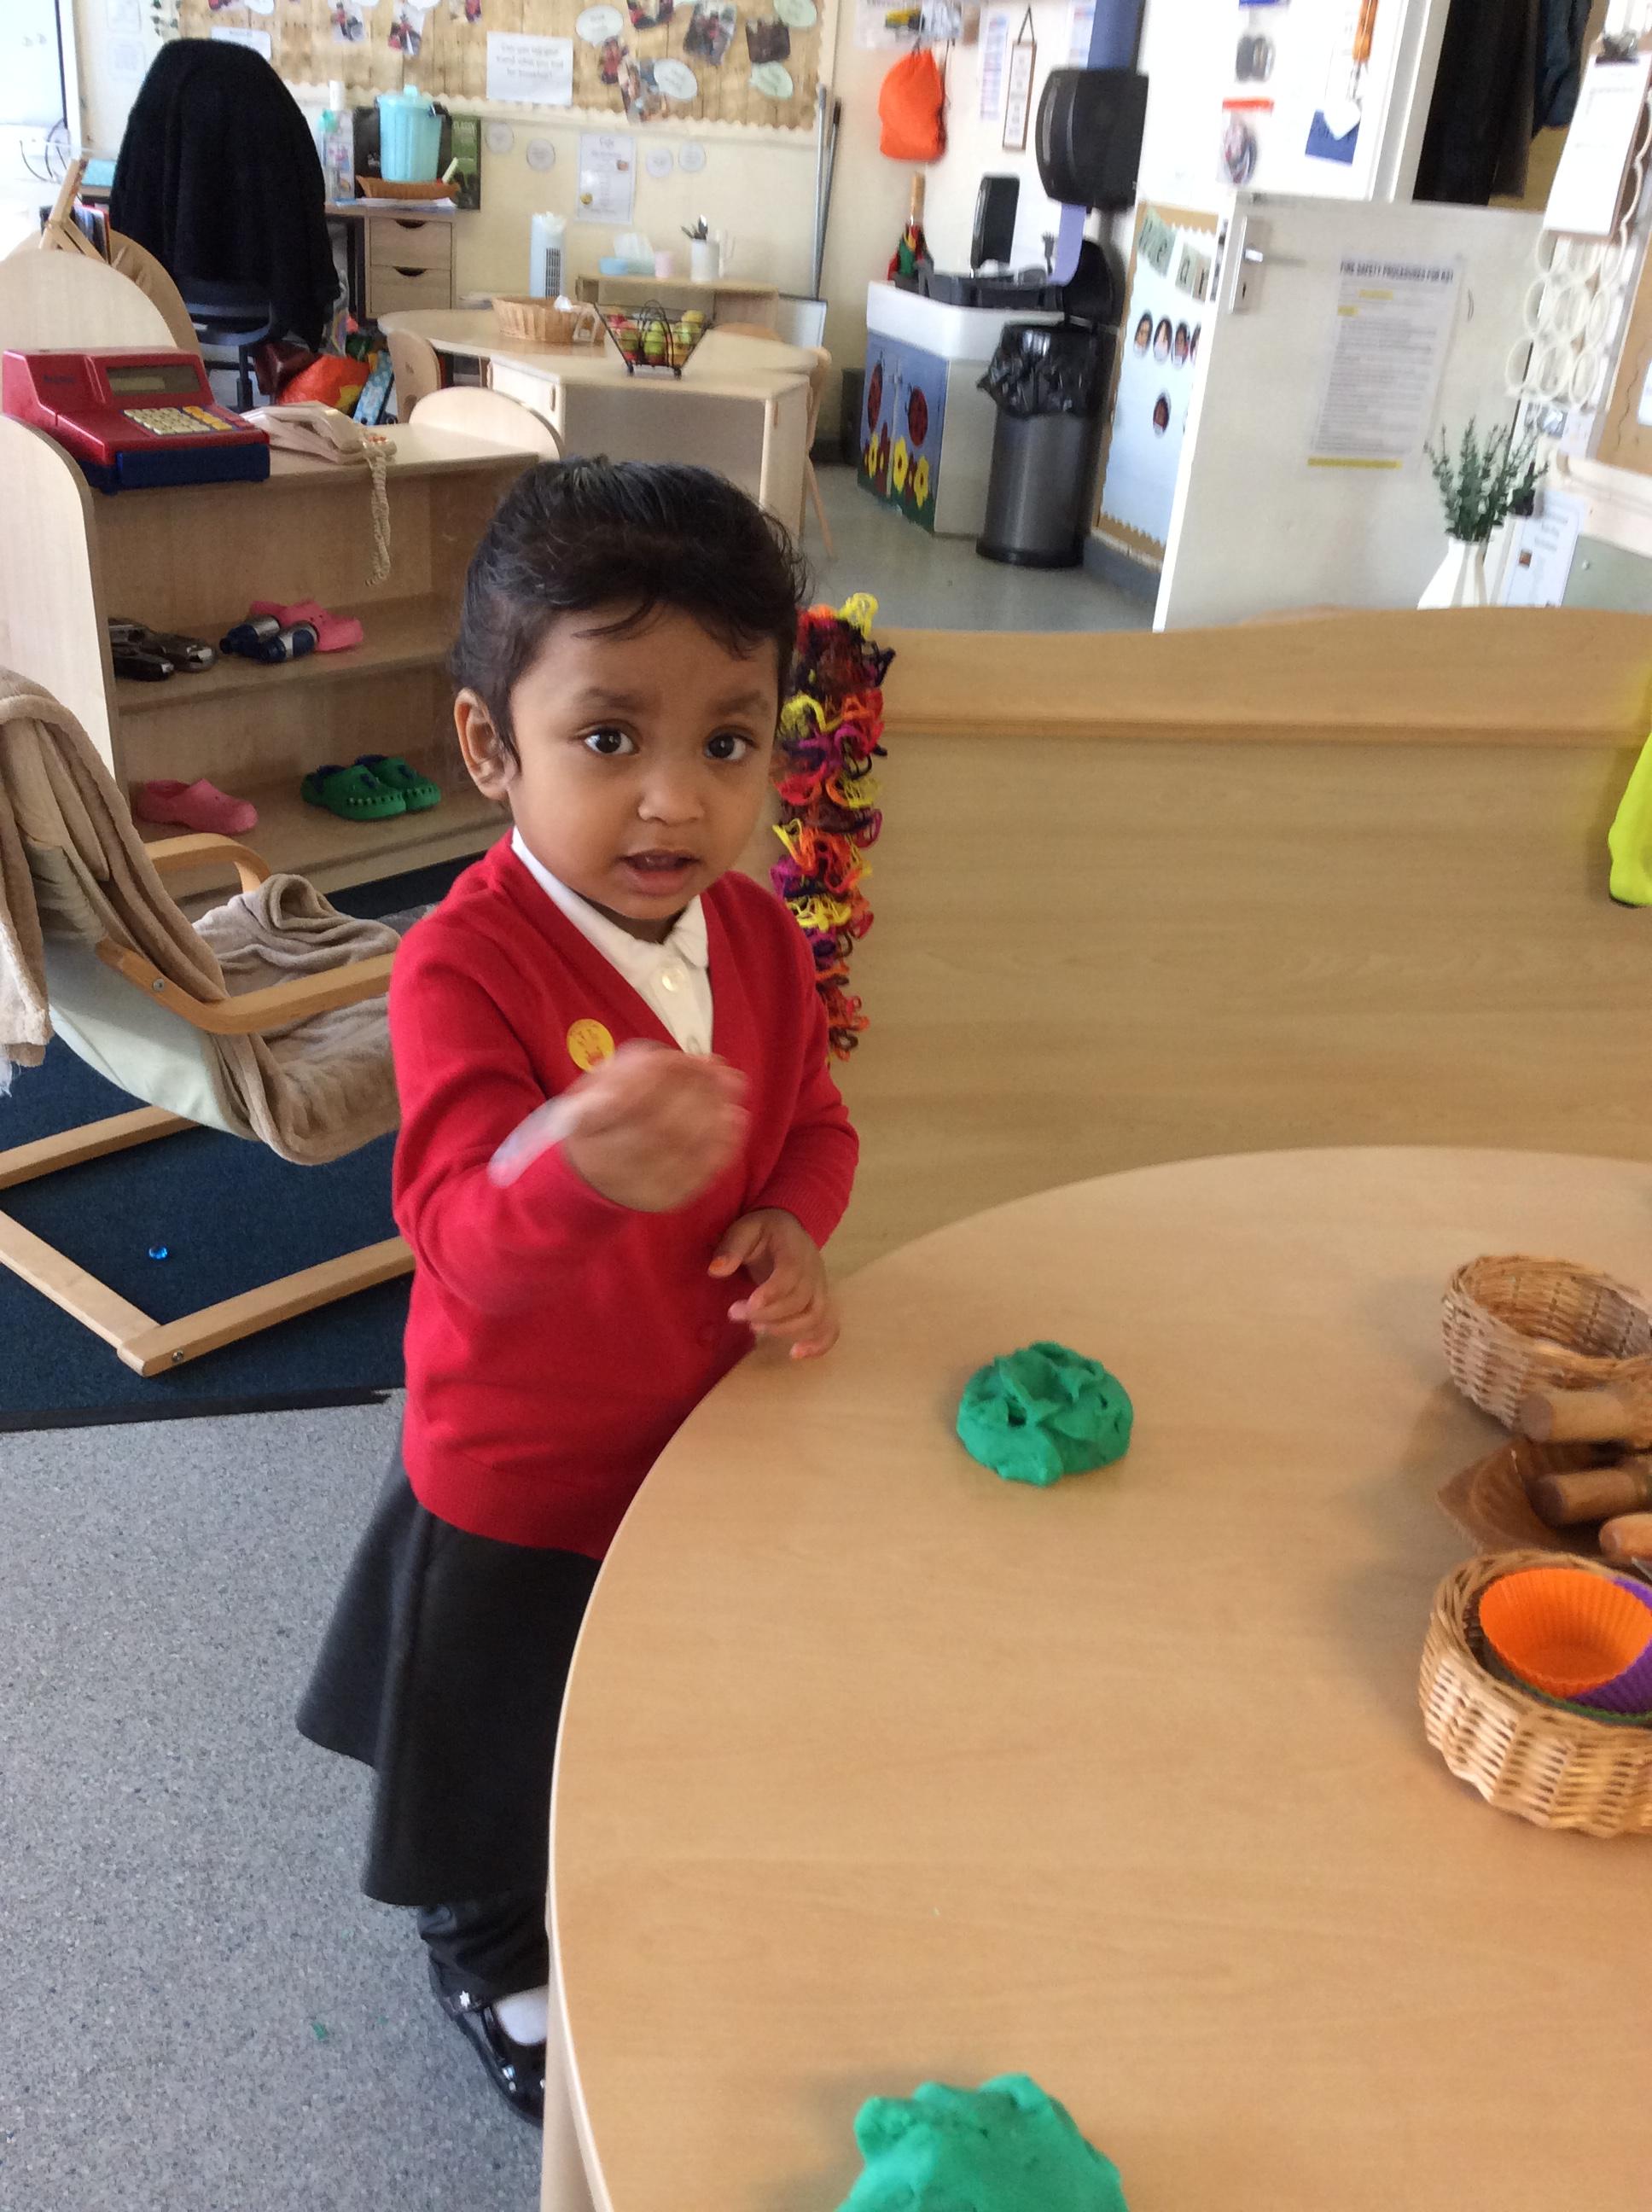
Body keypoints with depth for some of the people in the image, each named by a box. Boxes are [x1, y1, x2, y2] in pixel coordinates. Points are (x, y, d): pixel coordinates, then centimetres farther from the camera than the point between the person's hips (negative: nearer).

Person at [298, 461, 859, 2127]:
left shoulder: (759, 938, -9)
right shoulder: (464, 963, -29)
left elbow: (814, 1119, 6)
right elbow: (466, 1247, -36)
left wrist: (792, 1225, -16)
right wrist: (583, 1170, -57)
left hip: (707, 1431, 6)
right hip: (519, 1481, -5)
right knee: (498, 1763, 22)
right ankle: (489, 1960, 54)